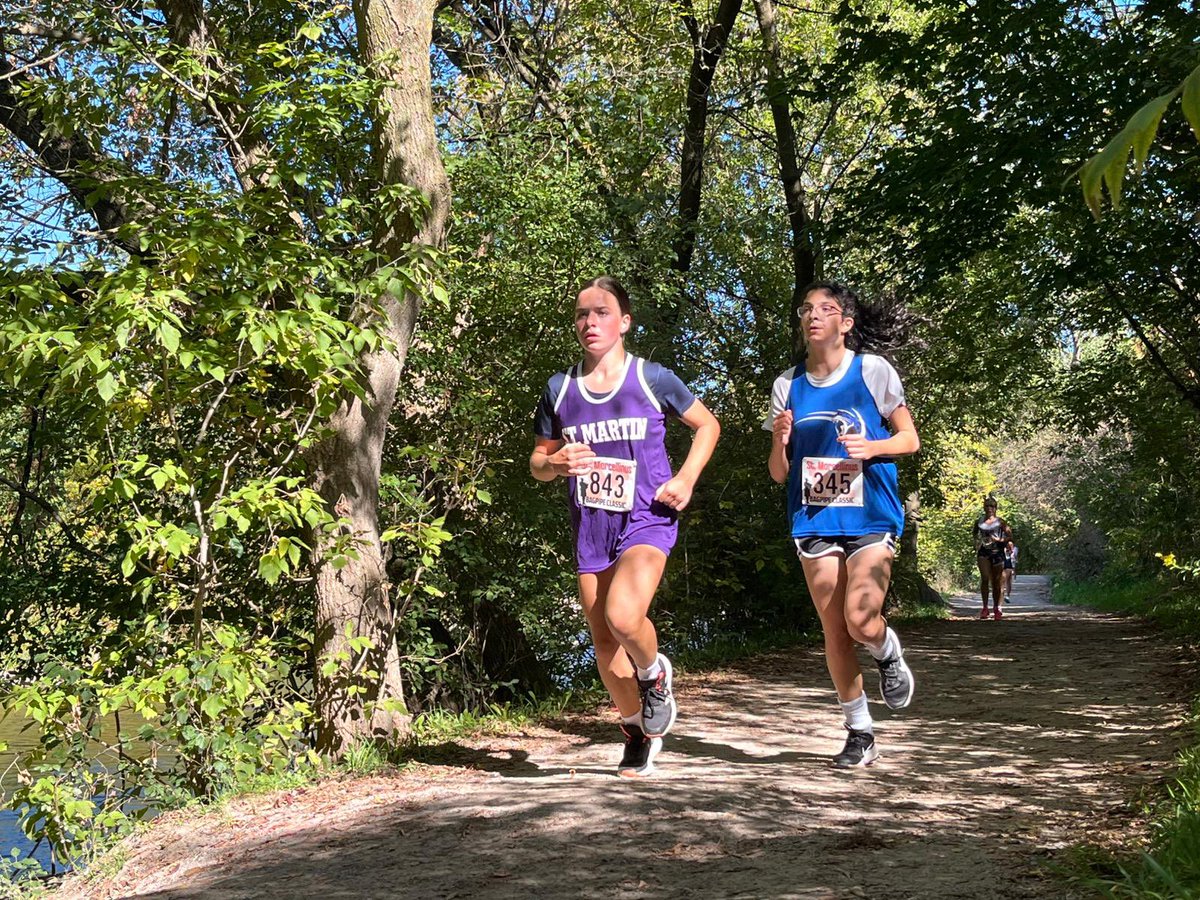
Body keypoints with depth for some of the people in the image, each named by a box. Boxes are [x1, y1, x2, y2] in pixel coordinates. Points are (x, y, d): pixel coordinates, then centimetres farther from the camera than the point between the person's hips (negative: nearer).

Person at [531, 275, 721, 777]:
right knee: (605, 648, 6)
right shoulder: (560, 390, 5)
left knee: (623, 617, -28)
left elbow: (707, 425, 10)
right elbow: (537, 462, 13)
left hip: (647, 518, -4)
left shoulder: (653, 379, -2)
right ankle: (638, 730, 31)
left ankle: (654, 674, 6)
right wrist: (556, 463, -11)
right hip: (590, 527, 4)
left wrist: (686, 479, -4)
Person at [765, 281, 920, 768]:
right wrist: (779, 441, -13)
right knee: (834, 632, 4)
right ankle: (860, 733, 20)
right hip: (814, 521, 3)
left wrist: (871, 447, -18)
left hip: (870, 515, -3)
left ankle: (889, 654, 19)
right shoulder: (788, 384, 6)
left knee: (861, 621, -17)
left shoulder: (873, 370, -2)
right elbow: (779, 474, 9)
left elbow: (910, 439, 2)